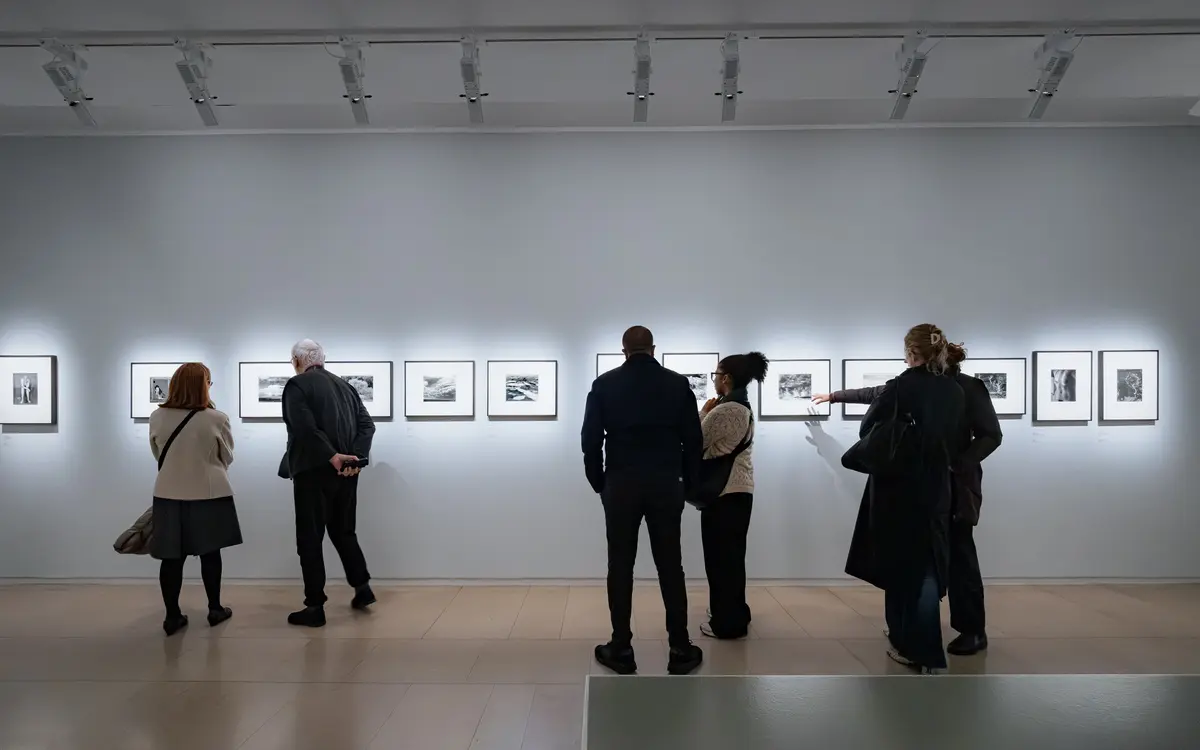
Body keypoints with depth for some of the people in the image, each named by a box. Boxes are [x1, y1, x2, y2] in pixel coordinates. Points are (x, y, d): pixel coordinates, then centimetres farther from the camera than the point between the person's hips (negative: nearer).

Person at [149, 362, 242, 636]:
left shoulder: (157, 417, -3)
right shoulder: (217, 419, -13)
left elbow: (158, 455, 11)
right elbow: (227, 457, 1)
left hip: (169, 494, 2)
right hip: (208, 493, -2)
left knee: (172, 556, 7)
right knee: (209, 552, 11)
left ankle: (172, 615, 12)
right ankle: (215, 609, 21)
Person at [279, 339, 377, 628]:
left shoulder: (297, 385, -6)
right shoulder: (344, 385, 13)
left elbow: (306, 428, -20)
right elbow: (367, 425, 4)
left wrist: (333, 457, -17)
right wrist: (355, 458, -6)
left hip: (314, 472, -6)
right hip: (345, 472, 6)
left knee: (310, 539, 4)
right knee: (343, 531, 20)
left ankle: (315, 607, 8)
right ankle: (363, 588, 23)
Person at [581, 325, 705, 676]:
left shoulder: (604, 385, 1)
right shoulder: (678, 384, 3)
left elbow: (590, 440, -1)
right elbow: (693, 441, 2)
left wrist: (598, 483, 10)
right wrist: (688, 484, 12)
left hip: (621, 485, -1)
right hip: (666, 485, 1)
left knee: (620, 568, 7)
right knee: (670, 567, 8)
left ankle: (621, 650, 13)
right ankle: (680, 650, 13)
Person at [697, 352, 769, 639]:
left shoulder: (723, 410, -19)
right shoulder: (744, 407, 12)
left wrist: (703, 412, -1)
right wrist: (709, 413, 7)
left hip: (723, 491, -9)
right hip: (741, 488, 10)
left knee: (720, 556, 1)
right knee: (732, 554, 17)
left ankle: (726, 622, 10)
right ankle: (735, 616, 28)